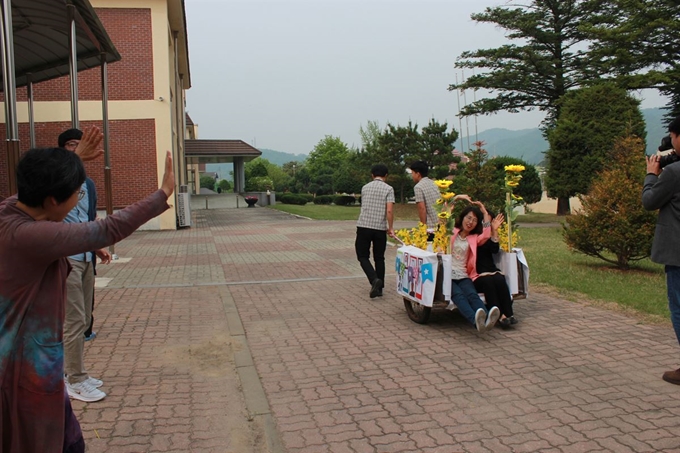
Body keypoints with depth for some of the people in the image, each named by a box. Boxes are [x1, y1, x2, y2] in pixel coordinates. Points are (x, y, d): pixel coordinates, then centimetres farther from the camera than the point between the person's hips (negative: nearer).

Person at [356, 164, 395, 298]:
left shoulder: (365, 188, 11)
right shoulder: (388, 189, -1)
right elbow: (389, 211, -12)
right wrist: (390, 228, -2)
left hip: (363, 226, 1)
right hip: (380, 228, -1)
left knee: (363, 256, 8)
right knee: (379, 258, 12)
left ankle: (374, 279, -14)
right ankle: (379, 288, 14)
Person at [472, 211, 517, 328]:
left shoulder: (489, 235, 16)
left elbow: (495, 250, 0)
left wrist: (494, 231, -7)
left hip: (491, 270, 4)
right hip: (476, 274, -4)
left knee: (500, 280, -27)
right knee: (487, 281, -33)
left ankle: (508, 314, -30)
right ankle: (499, 315, -34)